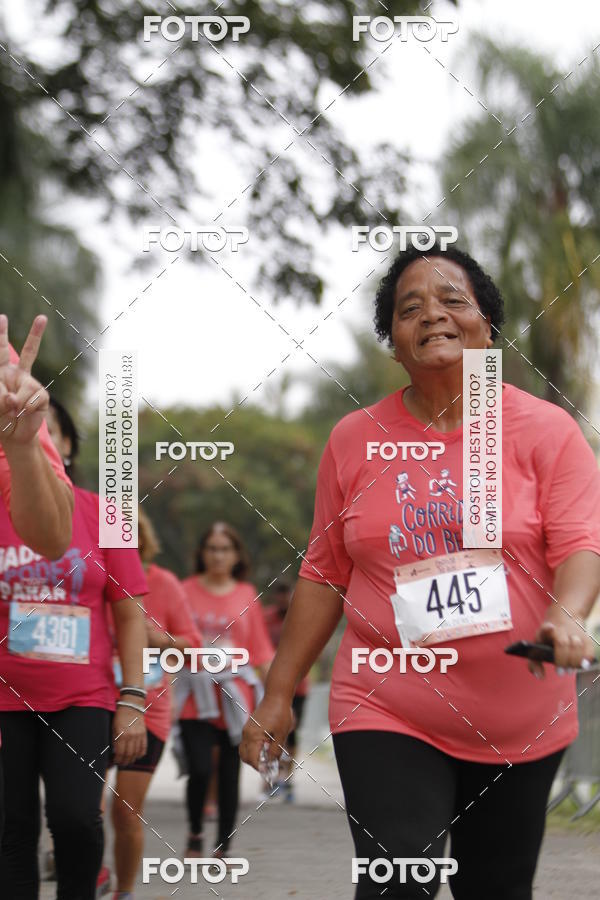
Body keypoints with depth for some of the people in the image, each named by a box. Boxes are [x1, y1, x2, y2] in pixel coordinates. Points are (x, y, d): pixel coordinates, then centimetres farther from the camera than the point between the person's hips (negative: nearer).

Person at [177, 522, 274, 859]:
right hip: (197, 696, -2)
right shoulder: (188, 590, 4)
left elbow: (262, 651, 9)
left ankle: (224, 847, 16)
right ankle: (195, 834, 13)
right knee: (200, 770, -13)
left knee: (230, 774, 3)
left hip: (236, 696, 2)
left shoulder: (246, 594, 7)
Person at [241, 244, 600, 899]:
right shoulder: (354, 440, 5)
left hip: (519, 719, 0)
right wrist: (277, 695, 8)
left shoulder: (546, 430, -1)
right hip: (387, 716, 0)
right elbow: (324, 575, 10)